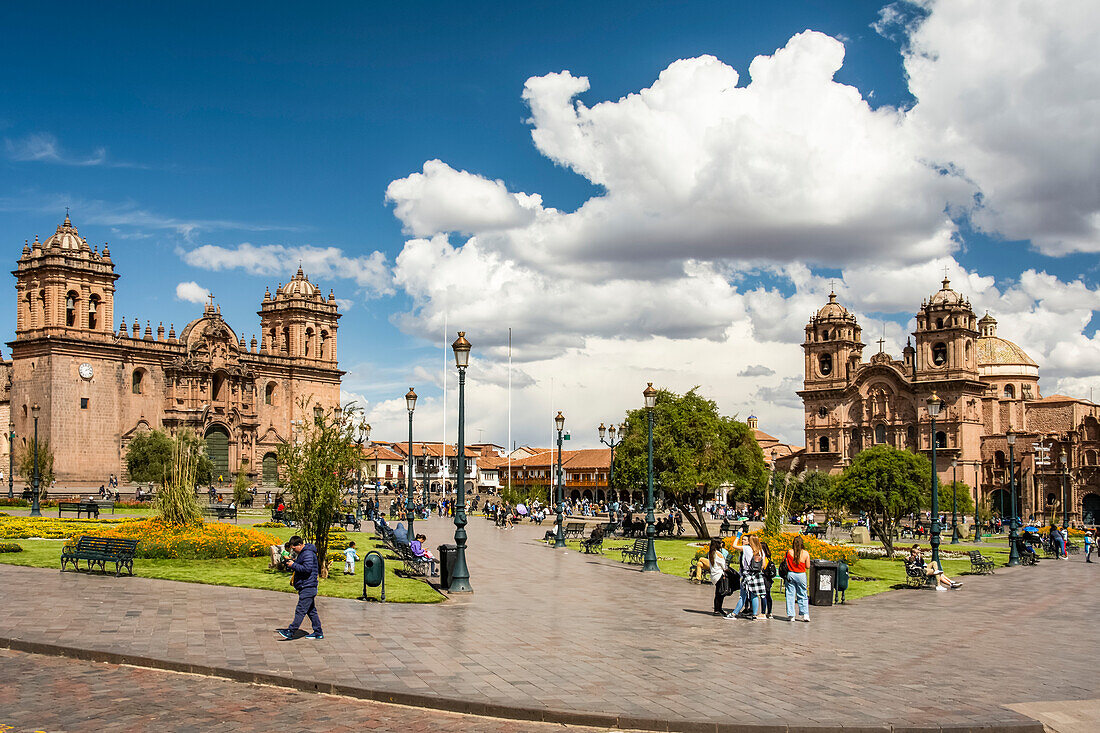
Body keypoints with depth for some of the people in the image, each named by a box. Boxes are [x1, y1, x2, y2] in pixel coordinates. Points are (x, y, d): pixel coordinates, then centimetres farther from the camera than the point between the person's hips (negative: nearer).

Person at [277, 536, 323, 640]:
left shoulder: (308, 553, -16)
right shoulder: (302, 553, 18)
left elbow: (307, 569, -24)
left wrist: (293, 565, -17)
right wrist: (295, 562, 11)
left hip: (307, 587, -11)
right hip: (307, 587, 11)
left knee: (300, 610, -9)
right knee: (311, 610, 12)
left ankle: (291, 632, -10)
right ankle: (318, 632, 16)